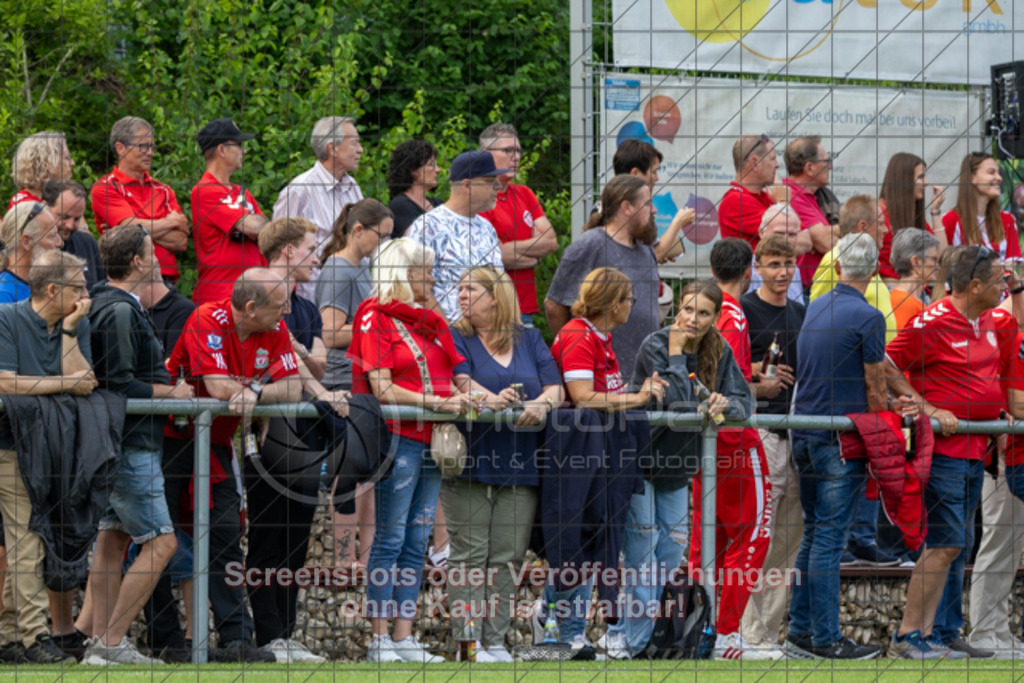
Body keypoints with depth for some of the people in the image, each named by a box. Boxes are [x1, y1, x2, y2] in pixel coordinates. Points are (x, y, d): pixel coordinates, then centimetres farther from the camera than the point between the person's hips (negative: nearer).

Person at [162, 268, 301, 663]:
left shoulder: (275, 332, 0)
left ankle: (236, 640, -3)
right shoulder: (208, 321, -19)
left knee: (225, 536, -1)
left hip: (216, 442, 6)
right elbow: (219, 387, -26)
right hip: (173, 435, -5)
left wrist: (255, 393, -25)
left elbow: (293, 389, -7)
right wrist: (263, 386, -12)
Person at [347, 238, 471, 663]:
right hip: (398, 437, -7)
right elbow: (383, 390, -11)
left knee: (416, 541, 6)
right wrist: (436, 403, -17)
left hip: (432, 440, 7)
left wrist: (460, 397, -1)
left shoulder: (428, 320, 19)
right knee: (391, 538, -7)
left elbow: (447, 376, 21)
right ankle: (379, 638, -5)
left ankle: (404, 636, 7)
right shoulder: (376, 319, -4)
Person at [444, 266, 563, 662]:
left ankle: (495, 640, 7)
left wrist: (543, 403, -16)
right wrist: (489, 398, -31)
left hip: (520, 466, 3)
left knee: (506, 558, 3)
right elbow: (460, 380, -12)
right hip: (471, 463, -3)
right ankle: (468, 640, -4)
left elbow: (555, 386, 6)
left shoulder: (529, 339, 15)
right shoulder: (455, 339, 6)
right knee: (469, 555, -5)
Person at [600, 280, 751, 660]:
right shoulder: (656, 346, -17)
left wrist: (725, 404, -25)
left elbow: (743, 401, -5)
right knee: (640, 547, -7)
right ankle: (632, 637, -1)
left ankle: (625, 633, 14)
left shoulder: (719, 352, 1)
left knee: (670, 549, 6)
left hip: (677, 465, 6)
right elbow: (676, 401, -27)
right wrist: (676, 353, -25)